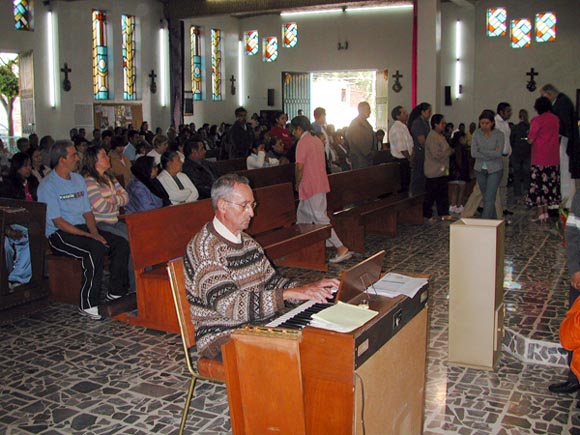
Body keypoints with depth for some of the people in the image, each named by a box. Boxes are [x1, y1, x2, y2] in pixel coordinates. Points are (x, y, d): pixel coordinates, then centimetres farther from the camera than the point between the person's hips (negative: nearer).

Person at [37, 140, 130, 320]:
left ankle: (115, 293, -5)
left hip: (83, 228, 8)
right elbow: (58, 222, -15)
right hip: (60, 235, -8)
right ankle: (87, 305, -28)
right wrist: (88, 236, -20)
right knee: (96, 248, -33)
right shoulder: (48, 185, -9)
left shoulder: (78, 179, 16)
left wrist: (95, 232, -4)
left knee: (122, 244, -12)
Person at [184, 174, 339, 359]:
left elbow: (271, 281, 18)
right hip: (222, 338, -8)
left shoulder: (247, 242, 12)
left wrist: (308, 288, -1)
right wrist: (288, 294, -30)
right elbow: (229, 304, -27)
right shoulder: (204, 248, -17)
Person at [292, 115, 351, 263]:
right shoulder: (317, 140, 13)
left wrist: (298, 183, -1)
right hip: (320, 183, 10)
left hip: (311, 186, -10)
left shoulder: (302, 143, -14)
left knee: (320, 218, -8)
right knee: (302, 214, 20)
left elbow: (300, 167, -18)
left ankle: (341, 249, -11)